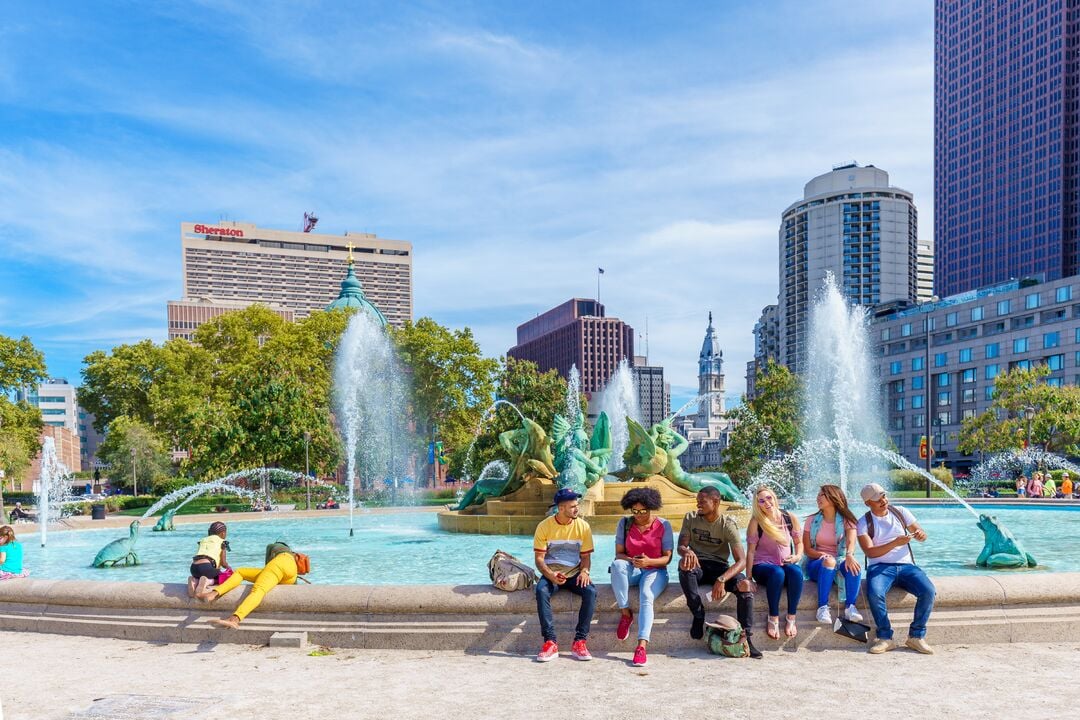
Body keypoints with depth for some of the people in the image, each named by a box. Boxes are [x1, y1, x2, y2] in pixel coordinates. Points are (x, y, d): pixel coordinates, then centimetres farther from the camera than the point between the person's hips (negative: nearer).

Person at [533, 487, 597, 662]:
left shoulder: (583, 526, -1)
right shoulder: (544, 526, -6)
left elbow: (586, 556, 4)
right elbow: (539, 558, -6)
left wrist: (584, 571, -18)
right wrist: (551, 575, -24)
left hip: (575, 574, 1)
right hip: (551, 574, -1)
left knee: (591, 591, -30)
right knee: (541, 591, -34)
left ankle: (580, 641, -23)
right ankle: (550, 642, -29)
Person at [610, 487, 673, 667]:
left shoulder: (663, 526, -1)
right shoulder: (625, 524, 4)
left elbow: (667, 557, -3)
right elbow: (619, 553, 2)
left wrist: (648, 561, -23)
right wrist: (632, 560, -21)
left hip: (655, 570, -2)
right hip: (632, 570, 2)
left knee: (646, 598, -33)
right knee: (617, 565, -34)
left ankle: (642, 645, -43)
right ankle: (626, 613, -24)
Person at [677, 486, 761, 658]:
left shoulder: (728, 524, -10)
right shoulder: (691, 518, -2)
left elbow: (741, 561, -17)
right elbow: (680, 547, -9)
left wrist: (722, 580, -33)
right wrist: (687, 552, -36)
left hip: (720, 567, -1)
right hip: (697, 566, 1)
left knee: (745, 584, -30)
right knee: (684, 564, -35)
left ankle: (746, 638, -21)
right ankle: (698, 615, -22)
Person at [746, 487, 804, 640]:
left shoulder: (790, 518, -1)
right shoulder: (756, 521, -9)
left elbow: (799, 542, 13)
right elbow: (750, 551, -8)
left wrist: (798, 556, -8)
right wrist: (749, 578, -11)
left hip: (786, 564, 3)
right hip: (762, 566, -3)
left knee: (796, 572, -33)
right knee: (777, 572, -37)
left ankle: (791, 619, -23)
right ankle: (773, 619, -25)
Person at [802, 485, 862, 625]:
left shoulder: (846, 520, 1)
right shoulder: (812, 520, 4)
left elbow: (851, 541, -19)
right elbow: (807, 549, 0)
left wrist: (849, 555, -43)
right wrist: (823, 555, -22)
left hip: (840, 562, 0)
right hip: (817, 564, 0)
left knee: (854, 565, -34)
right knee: (828, 562, -36)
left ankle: (850, 607, -35)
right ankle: (823, 608, -38)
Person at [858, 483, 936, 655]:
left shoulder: (900, 512, 10)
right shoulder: (864, 522, 0)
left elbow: (921, 533, 12)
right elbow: (870, 552, -11)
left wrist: (920, 534, -13)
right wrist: (895, 543, -23)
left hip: (906, 565, 3)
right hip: (880, 567, -3)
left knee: (929, 591, -25)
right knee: (874, 593, -34)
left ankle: (916, 636, -11)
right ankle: (885, 638, -18)